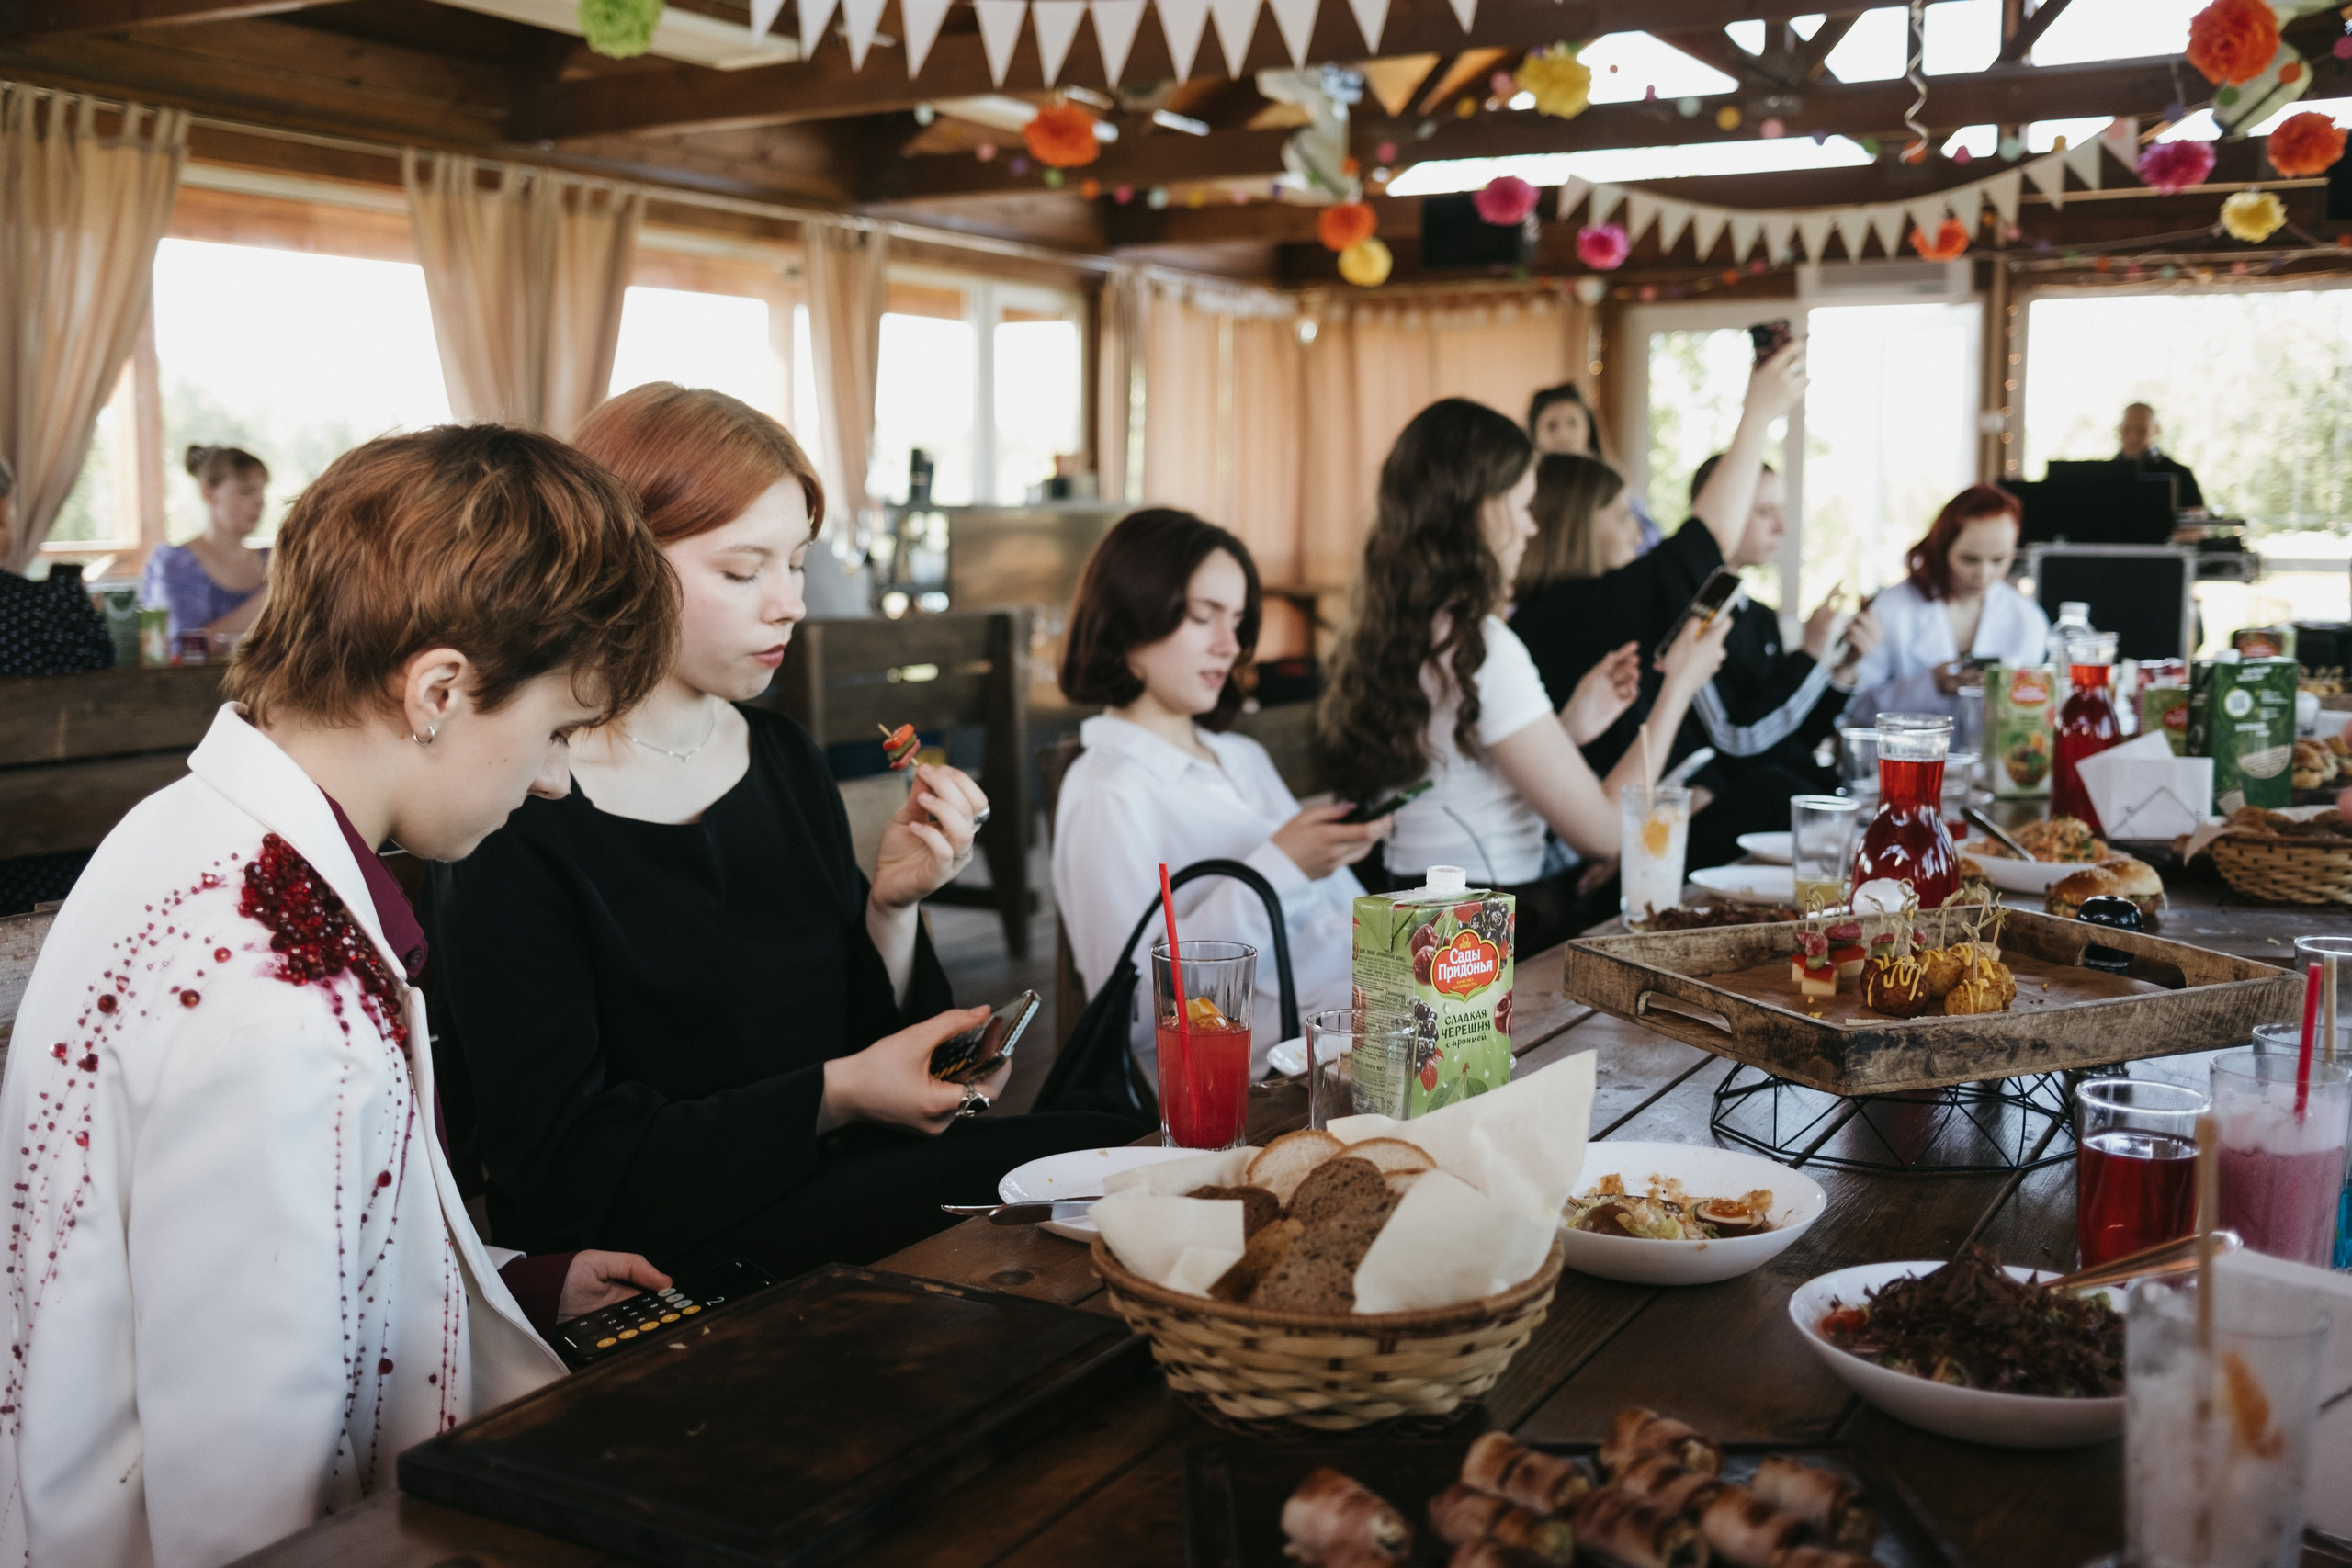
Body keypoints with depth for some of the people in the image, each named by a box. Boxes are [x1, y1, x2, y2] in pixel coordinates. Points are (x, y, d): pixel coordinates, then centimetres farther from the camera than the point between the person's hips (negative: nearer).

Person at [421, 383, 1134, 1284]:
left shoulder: (786, 760, 8)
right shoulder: (515, 824, -13)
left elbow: (869, 1034, 12)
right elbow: (561, 1166, -15)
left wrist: (893, 903, -8)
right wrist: (836, 1095, -19)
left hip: (825, 1195, 7)